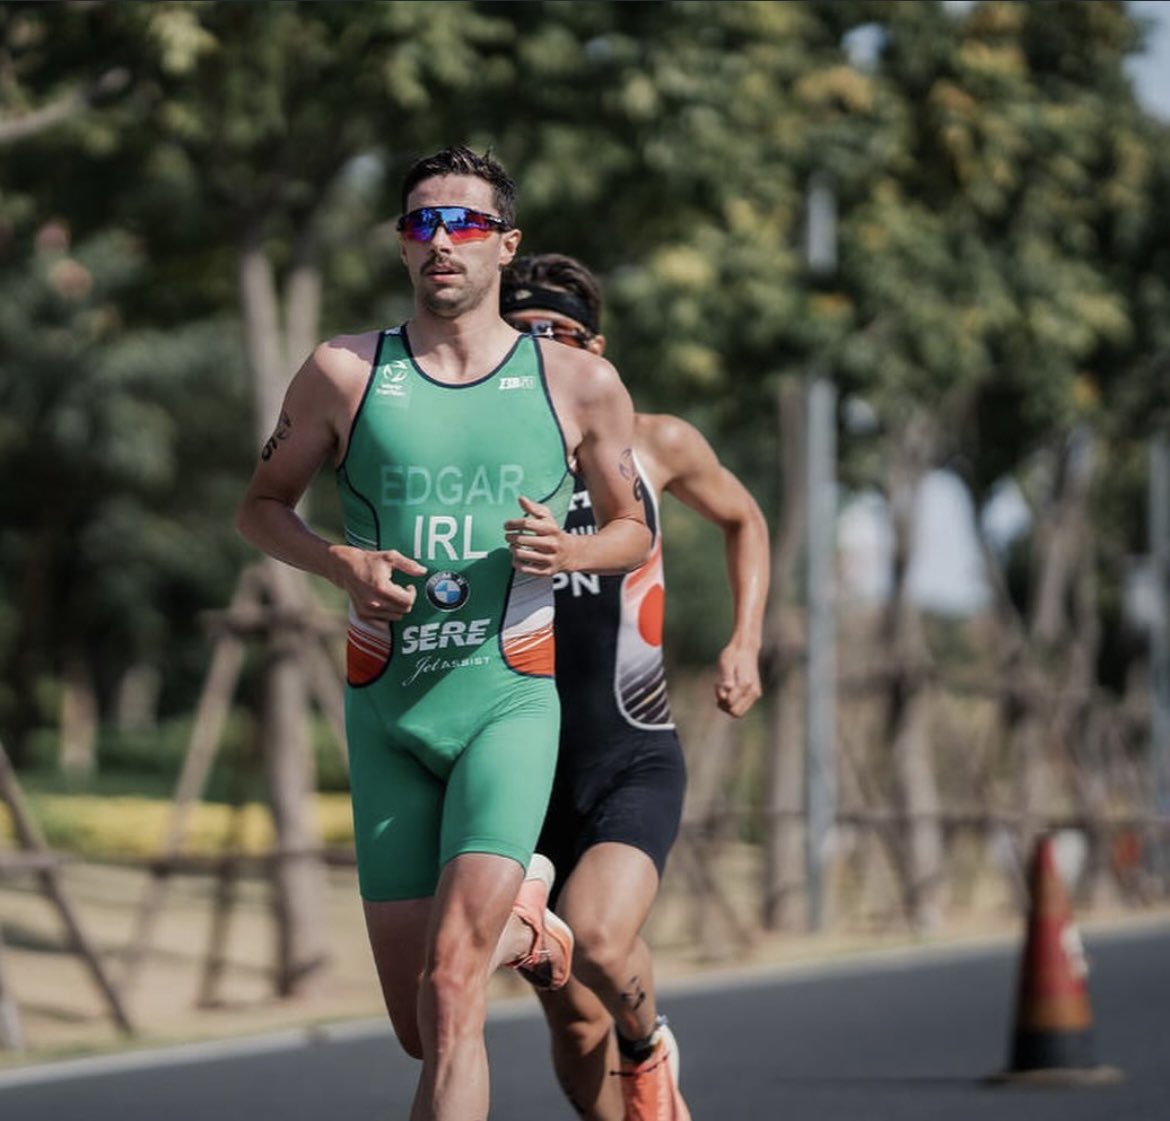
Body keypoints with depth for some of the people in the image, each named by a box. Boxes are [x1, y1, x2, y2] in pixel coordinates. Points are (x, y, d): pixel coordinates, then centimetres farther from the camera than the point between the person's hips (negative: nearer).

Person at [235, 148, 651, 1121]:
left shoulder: (581, 383, 2)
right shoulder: (346, 373, 3)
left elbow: (634, 532, 14)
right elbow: (261, 507, 12)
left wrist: (567, 552, -9)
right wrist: (343, 563, -8)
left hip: (509, 702, -2)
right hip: (385, 710, 2)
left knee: (450, 992, -20)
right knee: (420, 1031, 8)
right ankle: (522, 921, 42)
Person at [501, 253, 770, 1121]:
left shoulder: (655, 446, 0)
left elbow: (743, 518, 20)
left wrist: (746, 643, 8)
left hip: (636, 764, -2)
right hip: (527, 769, 2)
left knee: (597, 941, -29)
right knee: (574, 1026, 5)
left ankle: (648, 1046, 5)